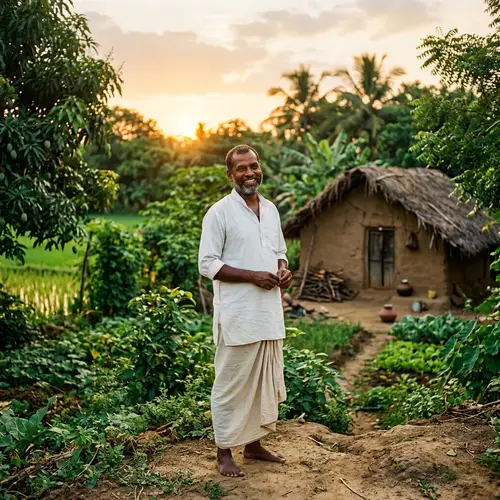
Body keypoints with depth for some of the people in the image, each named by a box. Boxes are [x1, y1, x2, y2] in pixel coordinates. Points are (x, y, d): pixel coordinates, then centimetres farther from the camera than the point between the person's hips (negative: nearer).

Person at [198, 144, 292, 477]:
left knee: (266, 381, 14)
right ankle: (224, 452, 15)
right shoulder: (219, 213, -8)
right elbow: (207, 264, -12)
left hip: (269, 312, 7)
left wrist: (284, 271, -1)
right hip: (237, 315, -7)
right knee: (232, 384, 2)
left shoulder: (271, 209, 12)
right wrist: (253, 276, -19)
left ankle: (254, 443, 30)